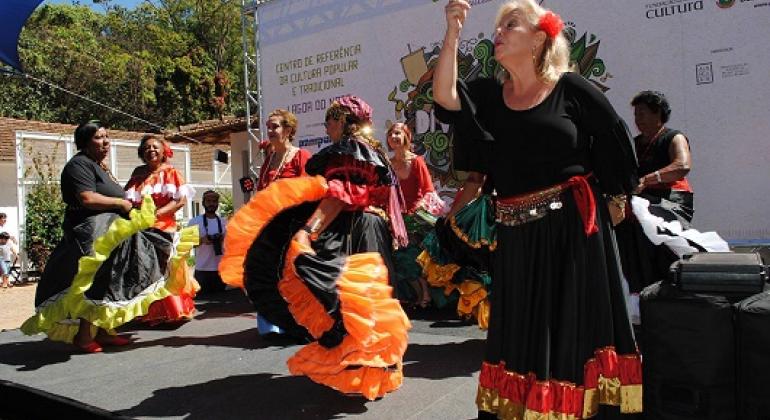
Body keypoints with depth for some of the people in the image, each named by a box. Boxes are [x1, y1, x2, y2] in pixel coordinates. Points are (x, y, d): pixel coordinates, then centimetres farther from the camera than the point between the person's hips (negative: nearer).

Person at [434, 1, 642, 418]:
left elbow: (616, 142, 3)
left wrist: (608, 194, 6)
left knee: (573, 327, 4)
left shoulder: (571, 89, -2)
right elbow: (444, 98, -10)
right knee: (519, 331, 14)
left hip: (573, 230, -4)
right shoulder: (488, 94, 8)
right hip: (515, 236, 4)